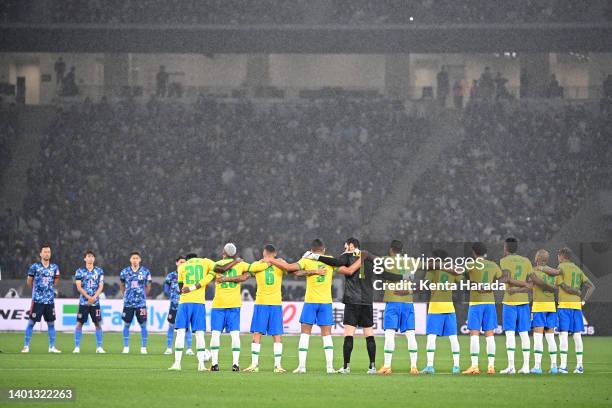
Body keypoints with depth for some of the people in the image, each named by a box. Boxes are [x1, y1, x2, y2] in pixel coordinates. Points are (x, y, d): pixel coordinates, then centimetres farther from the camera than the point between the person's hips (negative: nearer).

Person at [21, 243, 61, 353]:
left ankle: (52, 347, 14)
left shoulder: (54, 268, 5)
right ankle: (26, 346, 3)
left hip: (50, 300, 3)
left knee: (51, 323, 6)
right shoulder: (35, 267, -5)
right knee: (31, 322, -3)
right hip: (37, 300, -3)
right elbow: (29, 282, 7)